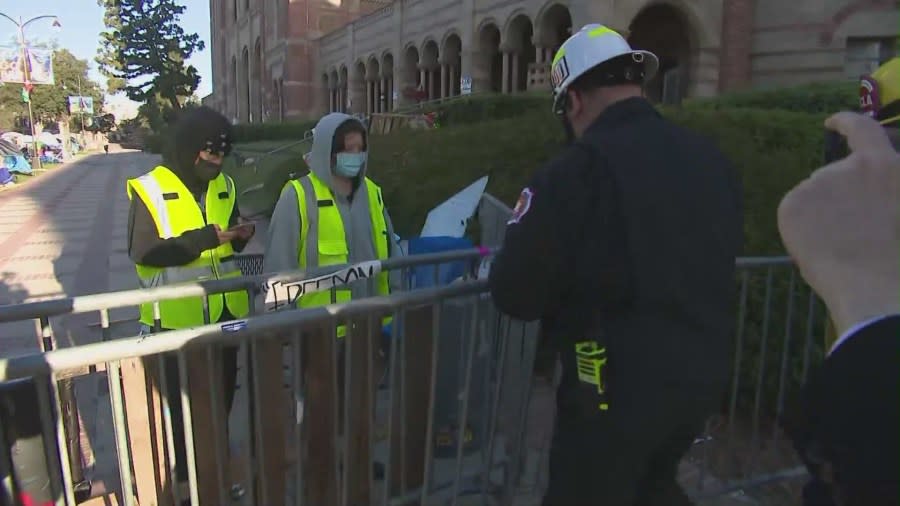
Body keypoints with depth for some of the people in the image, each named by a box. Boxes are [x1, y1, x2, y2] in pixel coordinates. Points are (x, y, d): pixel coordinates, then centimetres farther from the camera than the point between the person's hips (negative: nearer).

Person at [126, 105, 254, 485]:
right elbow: (143, 252, -20)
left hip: (224, 312, 6)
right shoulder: (149, 189, -11)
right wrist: (204, 238, -28)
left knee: (222, 397, 18)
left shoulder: (224, 186, 7)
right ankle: (186, 481, 26)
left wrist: (238, 236, -8)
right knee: (183, 404, 8)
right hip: (176, 318, -5)